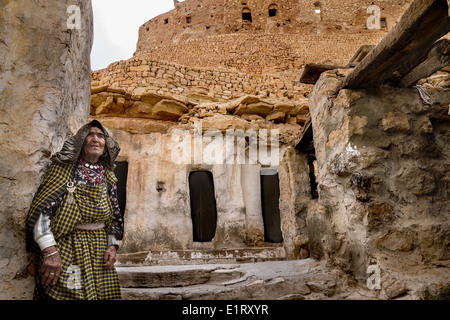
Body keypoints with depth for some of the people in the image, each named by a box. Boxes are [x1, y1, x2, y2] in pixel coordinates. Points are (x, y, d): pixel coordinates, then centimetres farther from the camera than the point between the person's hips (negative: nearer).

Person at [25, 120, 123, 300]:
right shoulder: (65, 168, -6)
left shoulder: (107, 177, 9)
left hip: (99, 248, 5)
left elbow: (114, 215, 15)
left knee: (102, 292, 6)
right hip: (65, 246, -4)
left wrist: (112, 245, 4)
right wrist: (49, 251, -21)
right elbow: (41, 209, -14)